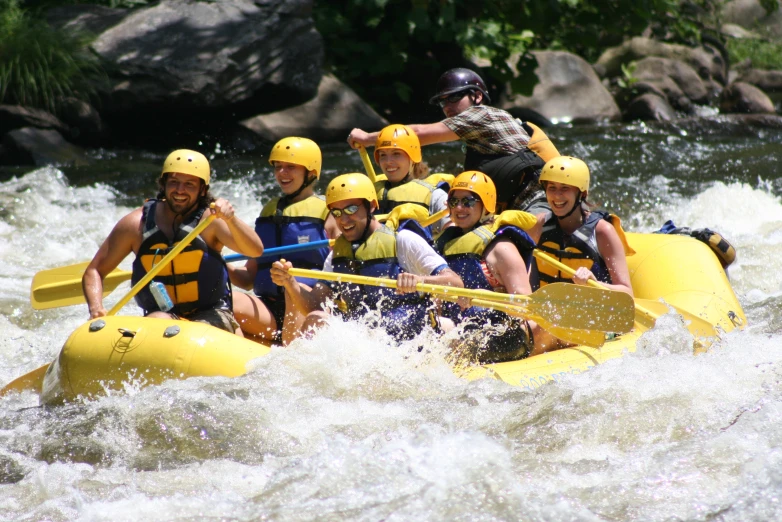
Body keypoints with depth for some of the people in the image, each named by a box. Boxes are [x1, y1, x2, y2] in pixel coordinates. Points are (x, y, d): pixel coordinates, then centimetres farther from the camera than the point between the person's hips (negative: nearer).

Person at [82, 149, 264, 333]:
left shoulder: (210, 218, -9)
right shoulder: (136, 224, -3)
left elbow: (256, 250, -24)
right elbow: (94, 271, 3)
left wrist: (230, 220, -41)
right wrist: (96, 309, -16)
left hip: (211, 316, -2)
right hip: (160, 313, 2)